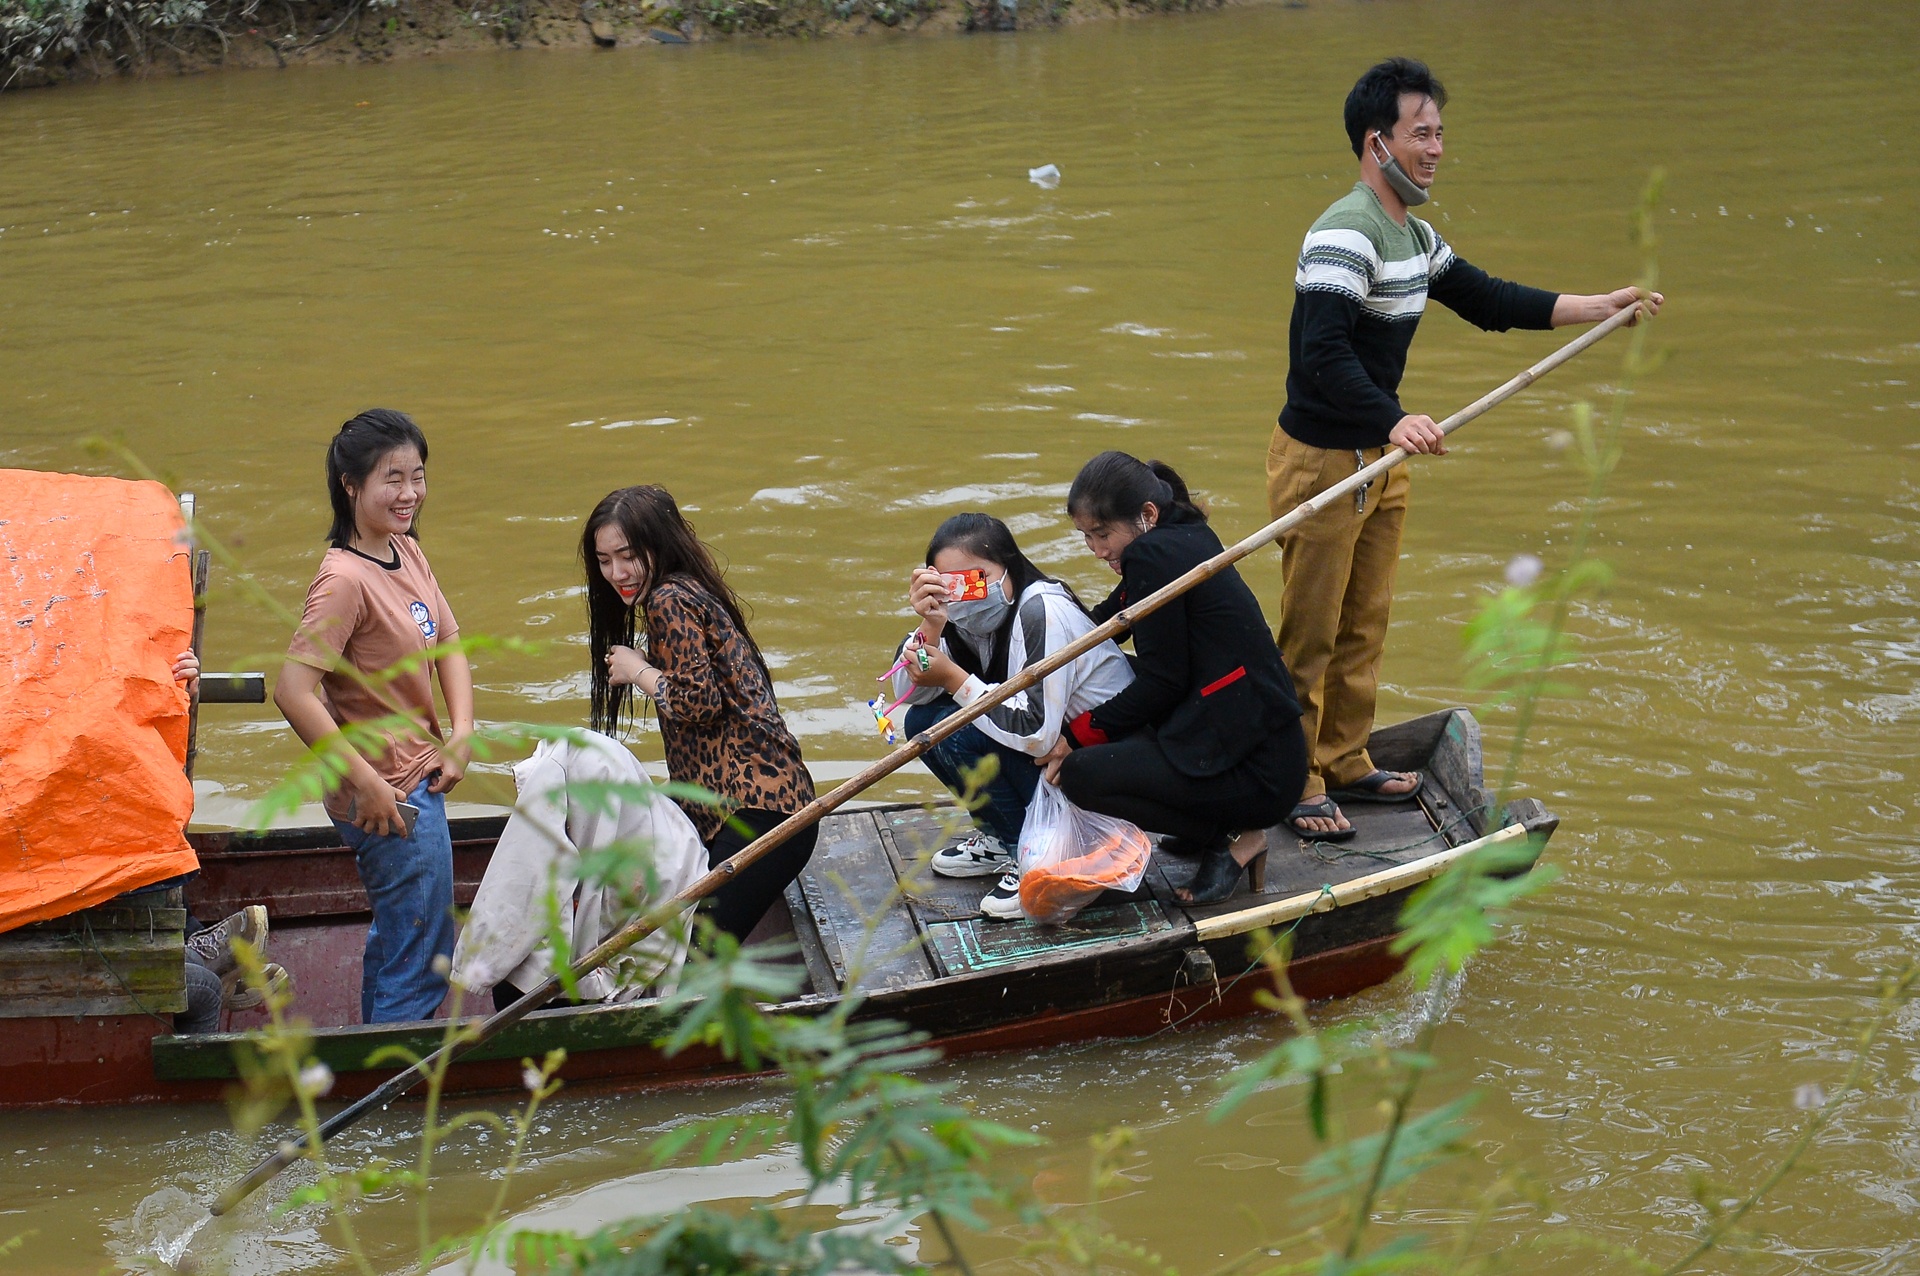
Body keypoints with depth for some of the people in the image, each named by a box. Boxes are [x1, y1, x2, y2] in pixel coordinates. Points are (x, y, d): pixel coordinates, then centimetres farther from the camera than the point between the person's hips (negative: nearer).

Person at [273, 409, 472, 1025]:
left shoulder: (407, 551, 3)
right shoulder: (346, 580, -24)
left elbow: (448, 645, 12)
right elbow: (293, 690, -29)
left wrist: (460, 733, -5)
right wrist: (367, 783, -26)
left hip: (418, 782, 9)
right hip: (387, 799, -9)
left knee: (394, 943, 25)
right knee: (421, 963, -1)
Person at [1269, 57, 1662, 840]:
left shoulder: (1413, 237, 12)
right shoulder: (1346, 234, -21)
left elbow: (1488, 301, 21)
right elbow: (1323, 353, -32)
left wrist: (1600, 307, 16)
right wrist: (1393, 422, -44)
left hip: (1381, 460, 10)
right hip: (1322, 461, -10)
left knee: (1364, 627, 17)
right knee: (1309, 636, -2)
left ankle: (1345, 762, 28)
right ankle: (1297, 784, 6)